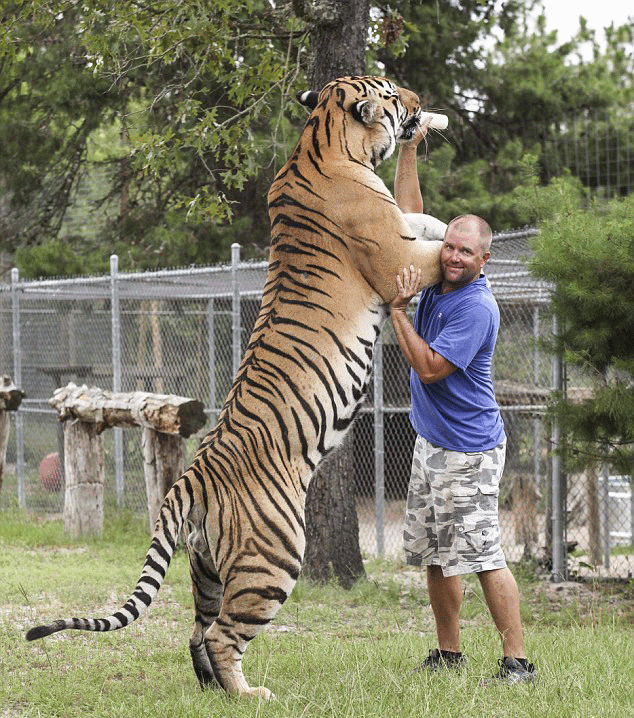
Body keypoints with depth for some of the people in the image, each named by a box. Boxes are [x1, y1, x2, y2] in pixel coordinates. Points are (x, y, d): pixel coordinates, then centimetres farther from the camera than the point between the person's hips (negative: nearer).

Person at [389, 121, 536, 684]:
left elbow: (429, 367, -22)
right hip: (432, 442, 9)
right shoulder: (438, 279, 5)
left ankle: (517, 660, -8)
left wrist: (397, 308, -19)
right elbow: (409, 215, 12)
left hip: (468, 451, -9)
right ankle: (449, 653, 22)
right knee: (435, 554, 12)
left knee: (483, 555, -10)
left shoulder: (477, 308, -19)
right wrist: (409, 149, 6)